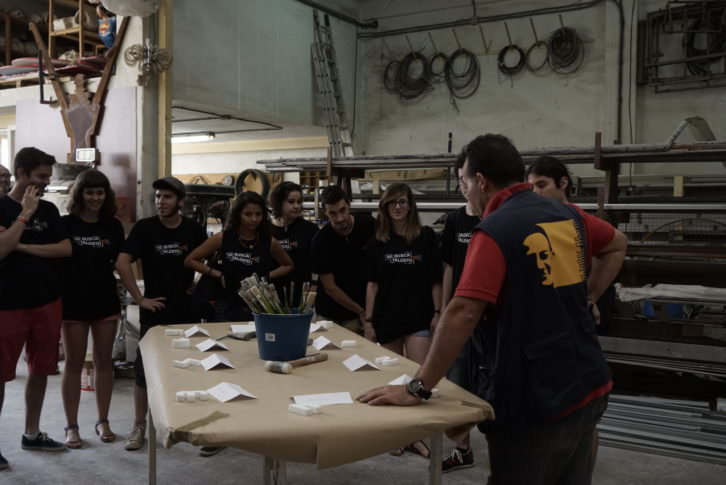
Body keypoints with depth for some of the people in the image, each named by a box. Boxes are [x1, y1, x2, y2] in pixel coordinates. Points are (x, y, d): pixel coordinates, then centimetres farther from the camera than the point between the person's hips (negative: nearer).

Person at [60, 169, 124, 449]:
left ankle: (102, 421, 23)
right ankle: (71, 426, 15)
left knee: (104, 362, 10)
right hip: (74, 302, -3)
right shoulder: (65, 224, -6)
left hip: (106, 301, 3)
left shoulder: (113, 226, 3)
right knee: (74, 363, 5)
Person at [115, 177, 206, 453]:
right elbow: (122, 263, -14)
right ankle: (139, 427, 14)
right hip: (155, 309, -2)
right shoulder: (145, 228, -7)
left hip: (187, 309, 2)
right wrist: (139, 298, -14)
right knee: (145, 368, 1)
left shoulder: (193, 230, 0)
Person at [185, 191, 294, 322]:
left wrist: (268, 276, 1)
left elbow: (288, 265, 17)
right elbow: (190, 261, 3)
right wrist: (218, 275, -3)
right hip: (229, 309, -1)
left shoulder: (269, 241, -1)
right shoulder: (223, 238, -3)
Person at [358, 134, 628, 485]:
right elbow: (618, 246, 25)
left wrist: (418, 388, -23)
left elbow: (463, 313, -26)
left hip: (537, 401, -8)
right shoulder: (567, 215, 7)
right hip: (589, 387, 8)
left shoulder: (495, 231, -17)